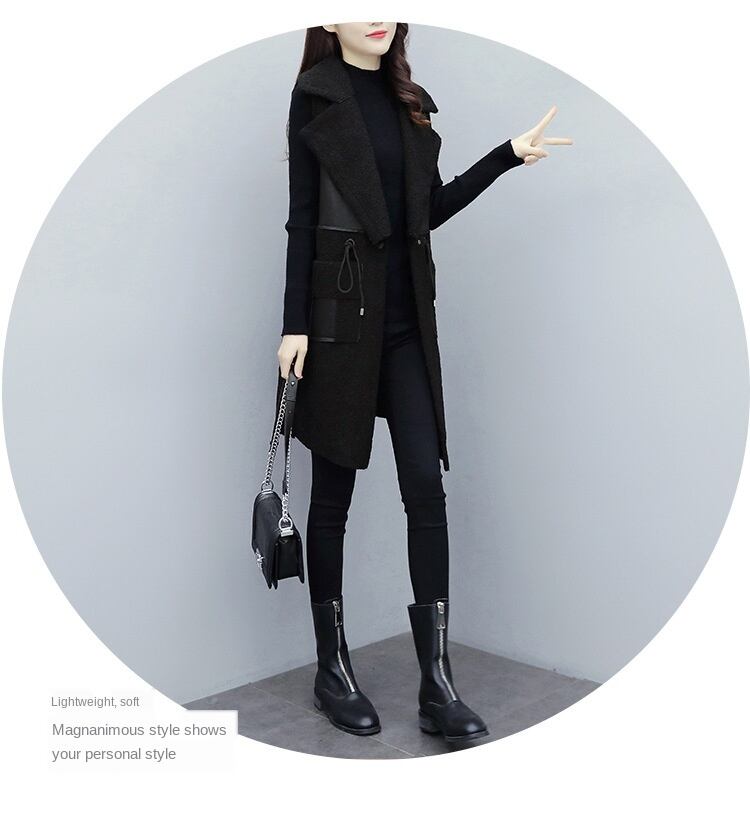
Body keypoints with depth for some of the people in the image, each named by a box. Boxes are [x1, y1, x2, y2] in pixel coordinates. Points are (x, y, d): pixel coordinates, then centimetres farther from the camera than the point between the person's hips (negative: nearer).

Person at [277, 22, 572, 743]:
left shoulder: (410, 100, 17)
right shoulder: (315, 94, 2)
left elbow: (431, 208, 16)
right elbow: (301, 218, -4)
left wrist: (510, 155, 13)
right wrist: (294, 325, -10)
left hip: (407, 320, 5)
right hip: (341, 314, -5)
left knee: (426, 486, -3)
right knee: (333, 493, 3)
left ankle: (436, 684, 5)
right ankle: (332, 670, 19)